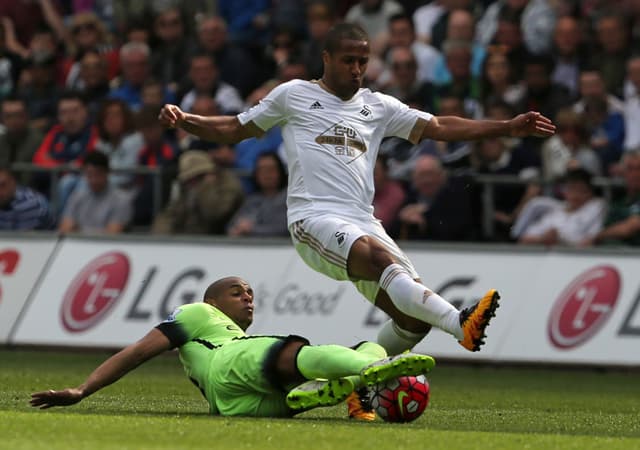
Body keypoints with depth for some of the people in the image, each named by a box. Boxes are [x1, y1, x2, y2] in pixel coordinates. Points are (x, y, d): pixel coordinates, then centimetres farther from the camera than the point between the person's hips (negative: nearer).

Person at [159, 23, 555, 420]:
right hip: (314, 219, -5)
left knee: (414, 318, -10)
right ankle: (461, 324, -53)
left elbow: (437, 127, 16)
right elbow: (236, 129, 21)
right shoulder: (294, 95, 14)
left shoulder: (379, 107, 22)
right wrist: (185, 120, 5)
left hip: (363, 222, 5)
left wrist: (509, 128, 7)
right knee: (382, 259, -35)